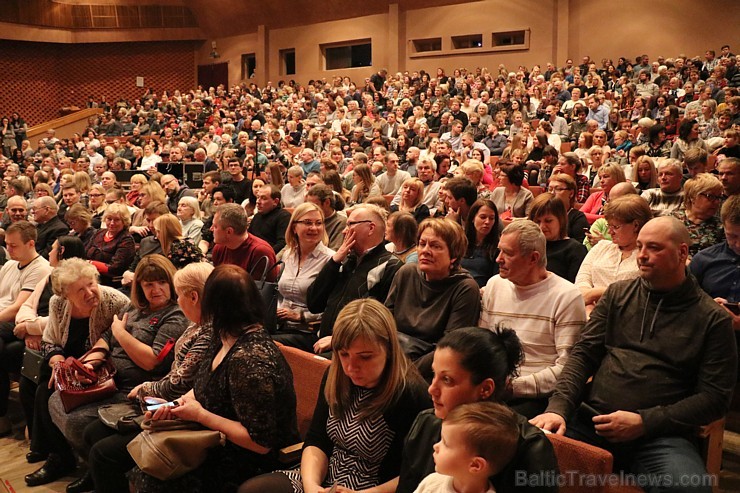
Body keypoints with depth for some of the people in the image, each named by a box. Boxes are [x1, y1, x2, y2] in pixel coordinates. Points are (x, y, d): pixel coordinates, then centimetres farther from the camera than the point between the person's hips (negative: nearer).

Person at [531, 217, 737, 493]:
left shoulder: (712, 319, 5)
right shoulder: (618, 295, 14)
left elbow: (715, 397, 0)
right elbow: (583, 354, 9)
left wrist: (644, 422, -11)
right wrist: (558, 407, -8)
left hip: (660, 436, -2)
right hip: (591, 423, 2)